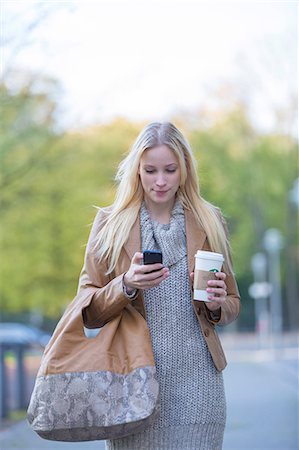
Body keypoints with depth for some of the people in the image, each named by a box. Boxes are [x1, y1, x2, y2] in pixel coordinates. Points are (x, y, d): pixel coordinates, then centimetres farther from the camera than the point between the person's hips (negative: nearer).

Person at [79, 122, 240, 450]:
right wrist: (126, 286, -15)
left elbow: (233, 303, 17)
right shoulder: (109, 224, 4)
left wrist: (217, 305, -6)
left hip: (197, 383, 1)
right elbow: (89, 314, 3)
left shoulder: (209, 223, 9)